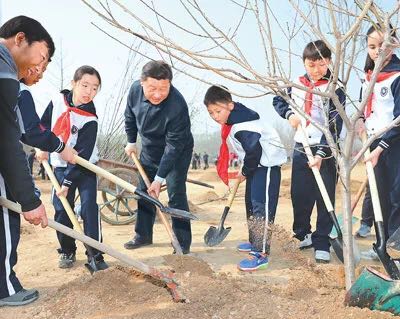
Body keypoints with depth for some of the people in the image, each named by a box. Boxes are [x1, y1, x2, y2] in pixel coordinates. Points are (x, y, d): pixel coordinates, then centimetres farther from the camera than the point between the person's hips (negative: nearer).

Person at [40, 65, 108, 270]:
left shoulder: (90, 120, -20)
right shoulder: (57, 100, -7)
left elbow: (82, 155, -21)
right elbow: (44, 124, 10)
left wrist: (68, 182, -21)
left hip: (85, 168, -3)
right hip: (61, 166, 4)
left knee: (89, 208, -12)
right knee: (61, 210, 3)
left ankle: (95, 253, -3)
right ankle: (67, 251, 19)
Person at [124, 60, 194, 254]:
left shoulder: (177, 106, -37)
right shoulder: (135, 89, -20)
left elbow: (173, 146, -31)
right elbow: (130, 116, 3)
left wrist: (159, 178, -29)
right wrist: (131, 141, 9)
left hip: (177, 152, -6)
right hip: (149, 150, 6)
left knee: (176, 195, -9)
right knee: (144, 191, 12)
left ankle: (183, 244, 3)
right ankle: (143, 235, 28)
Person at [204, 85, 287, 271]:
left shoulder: (241, 127, -26)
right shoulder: (231, 121, 5)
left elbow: (254, 151, -24)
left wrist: (245, 172, -9)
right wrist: (245, 171, 17)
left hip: (267, 165, -11)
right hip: (256, 165, 11)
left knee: (261, 208, -13)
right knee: (251, 203, 18)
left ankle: (261, 254, -11)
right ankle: (255, 242, 33)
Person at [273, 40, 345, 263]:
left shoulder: (335, 88, -7)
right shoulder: (297, 84, 5)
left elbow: (334, 125, -13)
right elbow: (278, 101, 21)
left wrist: (321, 153, -21)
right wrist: (289, 114, 0)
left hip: (326, 152, -4)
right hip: (301, 150, 4)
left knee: (325, 198, 1)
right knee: (299, 196, 10)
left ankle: (322, 244, 12)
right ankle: (302, 235, 31)